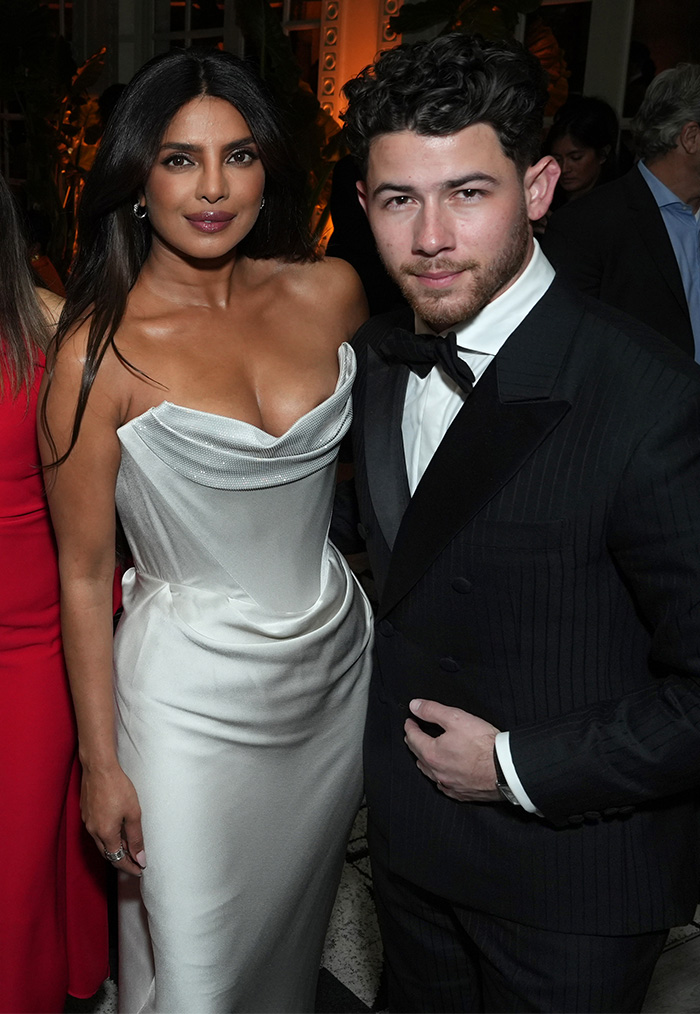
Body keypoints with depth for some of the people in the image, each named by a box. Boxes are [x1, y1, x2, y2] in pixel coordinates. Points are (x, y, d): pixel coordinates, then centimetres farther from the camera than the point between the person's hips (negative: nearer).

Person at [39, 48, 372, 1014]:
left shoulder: (329, 292, -5)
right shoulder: (101, 347, -16)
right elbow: (84, 574, -10)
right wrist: (101, 763, -6)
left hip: (339, 656, 5)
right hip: (196, 695, -4)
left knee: (299, 918, 26)